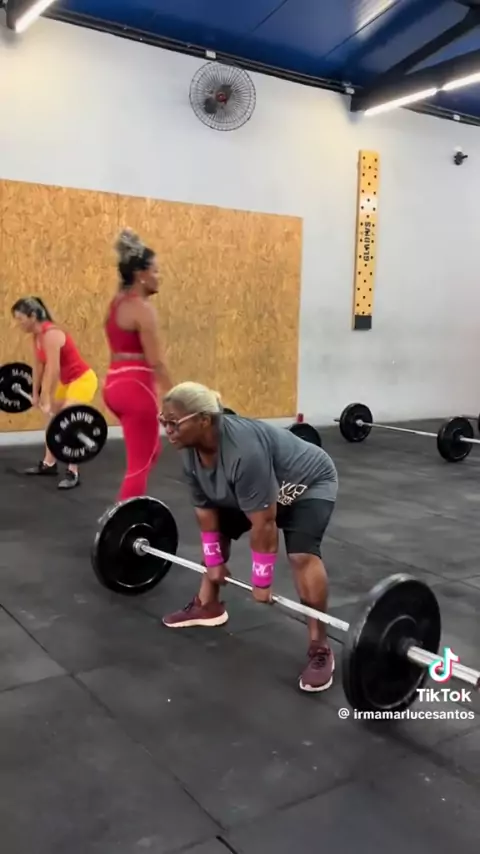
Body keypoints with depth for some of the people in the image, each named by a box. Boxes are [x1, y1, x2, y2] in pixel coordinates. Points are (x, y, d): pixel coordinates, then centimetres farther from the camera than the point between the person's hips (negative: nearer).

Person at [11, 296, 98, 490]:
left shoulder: (51, 334, -26)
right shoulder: (36, 335, 2)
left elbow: (52, 371, -28)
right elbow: (38, 366, 10)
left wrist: (47, 401, -26)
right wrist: (36, 394, 14)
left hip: (83, 379, -10)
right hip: (67, 381, 10)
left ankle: (73, 473, -10)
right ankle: (49, 464, 30)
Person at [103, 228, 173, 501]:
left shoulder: (117, 303, 14)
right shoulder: (143, 308, -14)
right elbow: (156, 362, -17)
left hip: (116, 384, 10)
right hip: (136, 387, -10)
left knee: (152, 451, 24)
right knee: (139, 465, -1)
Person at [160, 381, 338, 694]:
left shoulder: (244, 451, -40)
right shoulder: (192, 451, -15)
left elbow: (264, 523, -33)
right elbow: (205, 509, -4)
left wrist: (262, 580, -25)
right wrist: (214, 560, 0)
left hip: (310, 483, -8)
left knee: (302, 554, -25)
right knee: (218, 530, 11)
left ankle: (320, 647, -16)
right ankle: (208, 606, 25)